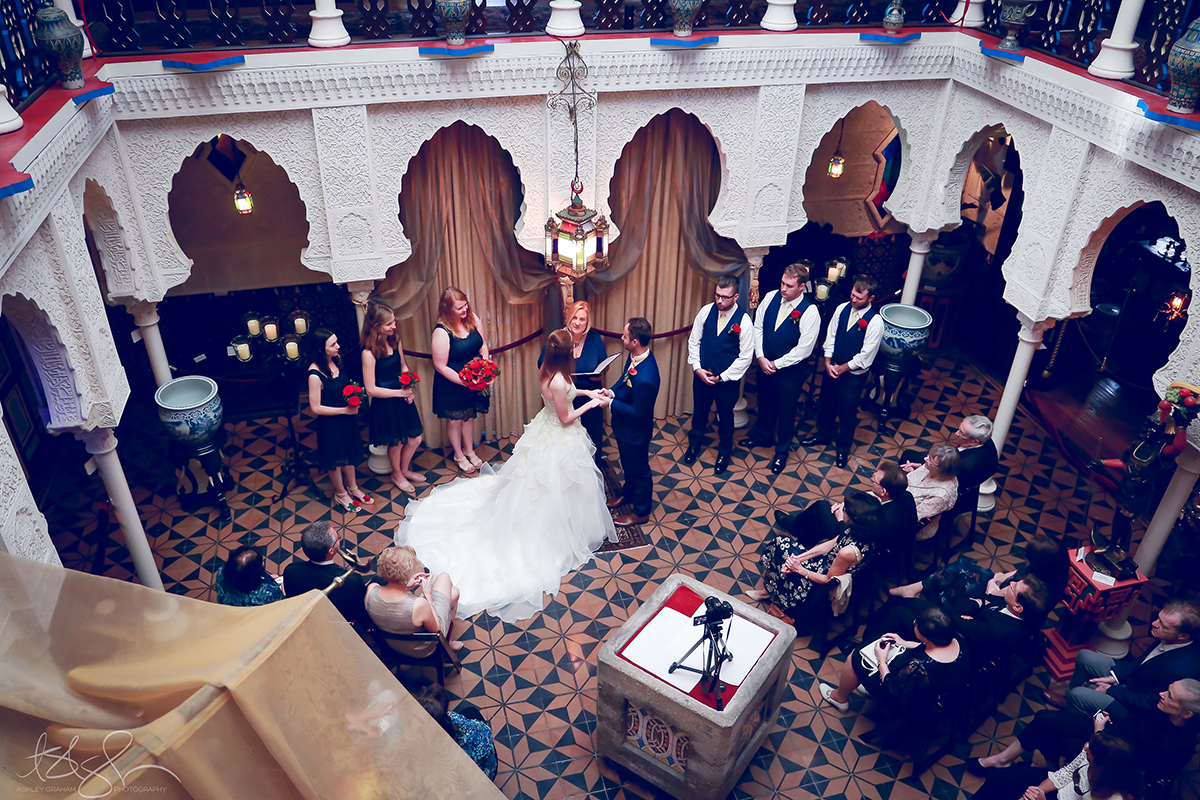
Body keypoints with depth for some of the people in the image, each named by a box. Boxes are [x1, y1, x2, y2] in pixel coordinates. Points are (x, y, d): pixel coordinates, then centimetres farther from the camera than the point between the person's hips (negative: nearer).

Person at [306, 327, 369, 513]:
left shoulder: (336, 360, -7)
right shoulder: (315, 375, -29)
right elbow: (316, 408, -24)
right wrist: (344, 410, -22)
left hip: (346, 418, 7)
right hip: (330, 423, -7)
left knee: (349, 454, 24)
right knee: (335, 459, 16)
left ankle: (353, 488, 45)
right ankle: (341, 494, 38)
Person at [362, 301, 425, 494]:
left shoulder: (395, 341, -4)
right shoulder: (369, 353, -24)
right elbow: (371, 389, -20)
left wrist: (410, 389, -6)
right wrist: (400, 392, -17)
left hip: (403, 398, 6)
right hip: (385, 404, -6)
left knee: (415, 439, 16)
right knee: (396, 443, 14)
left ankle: (405, 469, 45)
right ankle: (397, 474, 43)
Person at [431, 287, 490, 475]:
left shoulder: (472, 318, -9)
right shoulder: (441, 332, -27)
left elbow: (483, 344, 4)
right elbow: (440, 366, -22)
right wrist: (464, 382, -21)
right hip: (452, 384, -5)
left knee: (469, 415, 24)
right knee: (455, 420, 16)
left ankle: (469, 451, 45)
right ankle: (459, 456, 38)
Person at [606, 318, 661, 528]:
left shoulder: (645, 379, -40)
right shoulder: (635, 356, -13)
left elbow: (638, 413, -29)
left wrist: (611, 403, -22)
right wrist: (612, 391, -10)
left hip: (635, 432, -8)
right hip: (624, 427, 8)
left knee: (638, 470, 16)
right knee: (628, 464, 32)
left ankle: (641, 512, 40)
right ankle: (628, 495, 58)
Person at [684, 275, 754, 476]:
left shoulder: (743, 320, -18)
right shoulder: (706, 311, -8)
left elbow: (745, 356, -13)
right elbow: (694, 341, 1)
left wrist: (721, 377, -13)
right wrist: (697, 368, -9)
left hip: (727, 380, -3)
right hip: (701, 375, 3)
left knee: (725, 416, 16)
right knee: (699, 411, 22)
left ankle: (724, 453, 39)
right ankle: (694, 444, 47)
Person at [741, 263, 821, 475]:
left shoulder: (809, 312, -22)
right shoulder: (771, 297, -8)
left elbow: (803, 349, -20)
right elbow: (758, 327, 0)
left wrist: (776, 364, -16)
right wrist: (761, 358, -9)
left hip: (790, 371, -5)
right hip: (765, 364, 5)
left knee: (786, 411, 13)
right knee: (765, 403, 25)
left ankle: (782, 452, 33)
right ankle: (763, 436, 50)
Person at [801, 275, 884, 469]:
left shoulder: (875, 321, -21)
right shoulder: (842, 309, -6)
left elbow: (866, 356, -18)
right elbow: (830, 336, 1)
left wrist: (842, 368, -14)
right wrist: (828, 362, -8)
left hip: (853, 375, -5)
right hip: (832, 369, 5)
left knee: (847, 412, 11)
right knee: (825, 404, 22)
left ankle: (843, 447, 34)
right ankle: (823, 434, 48)